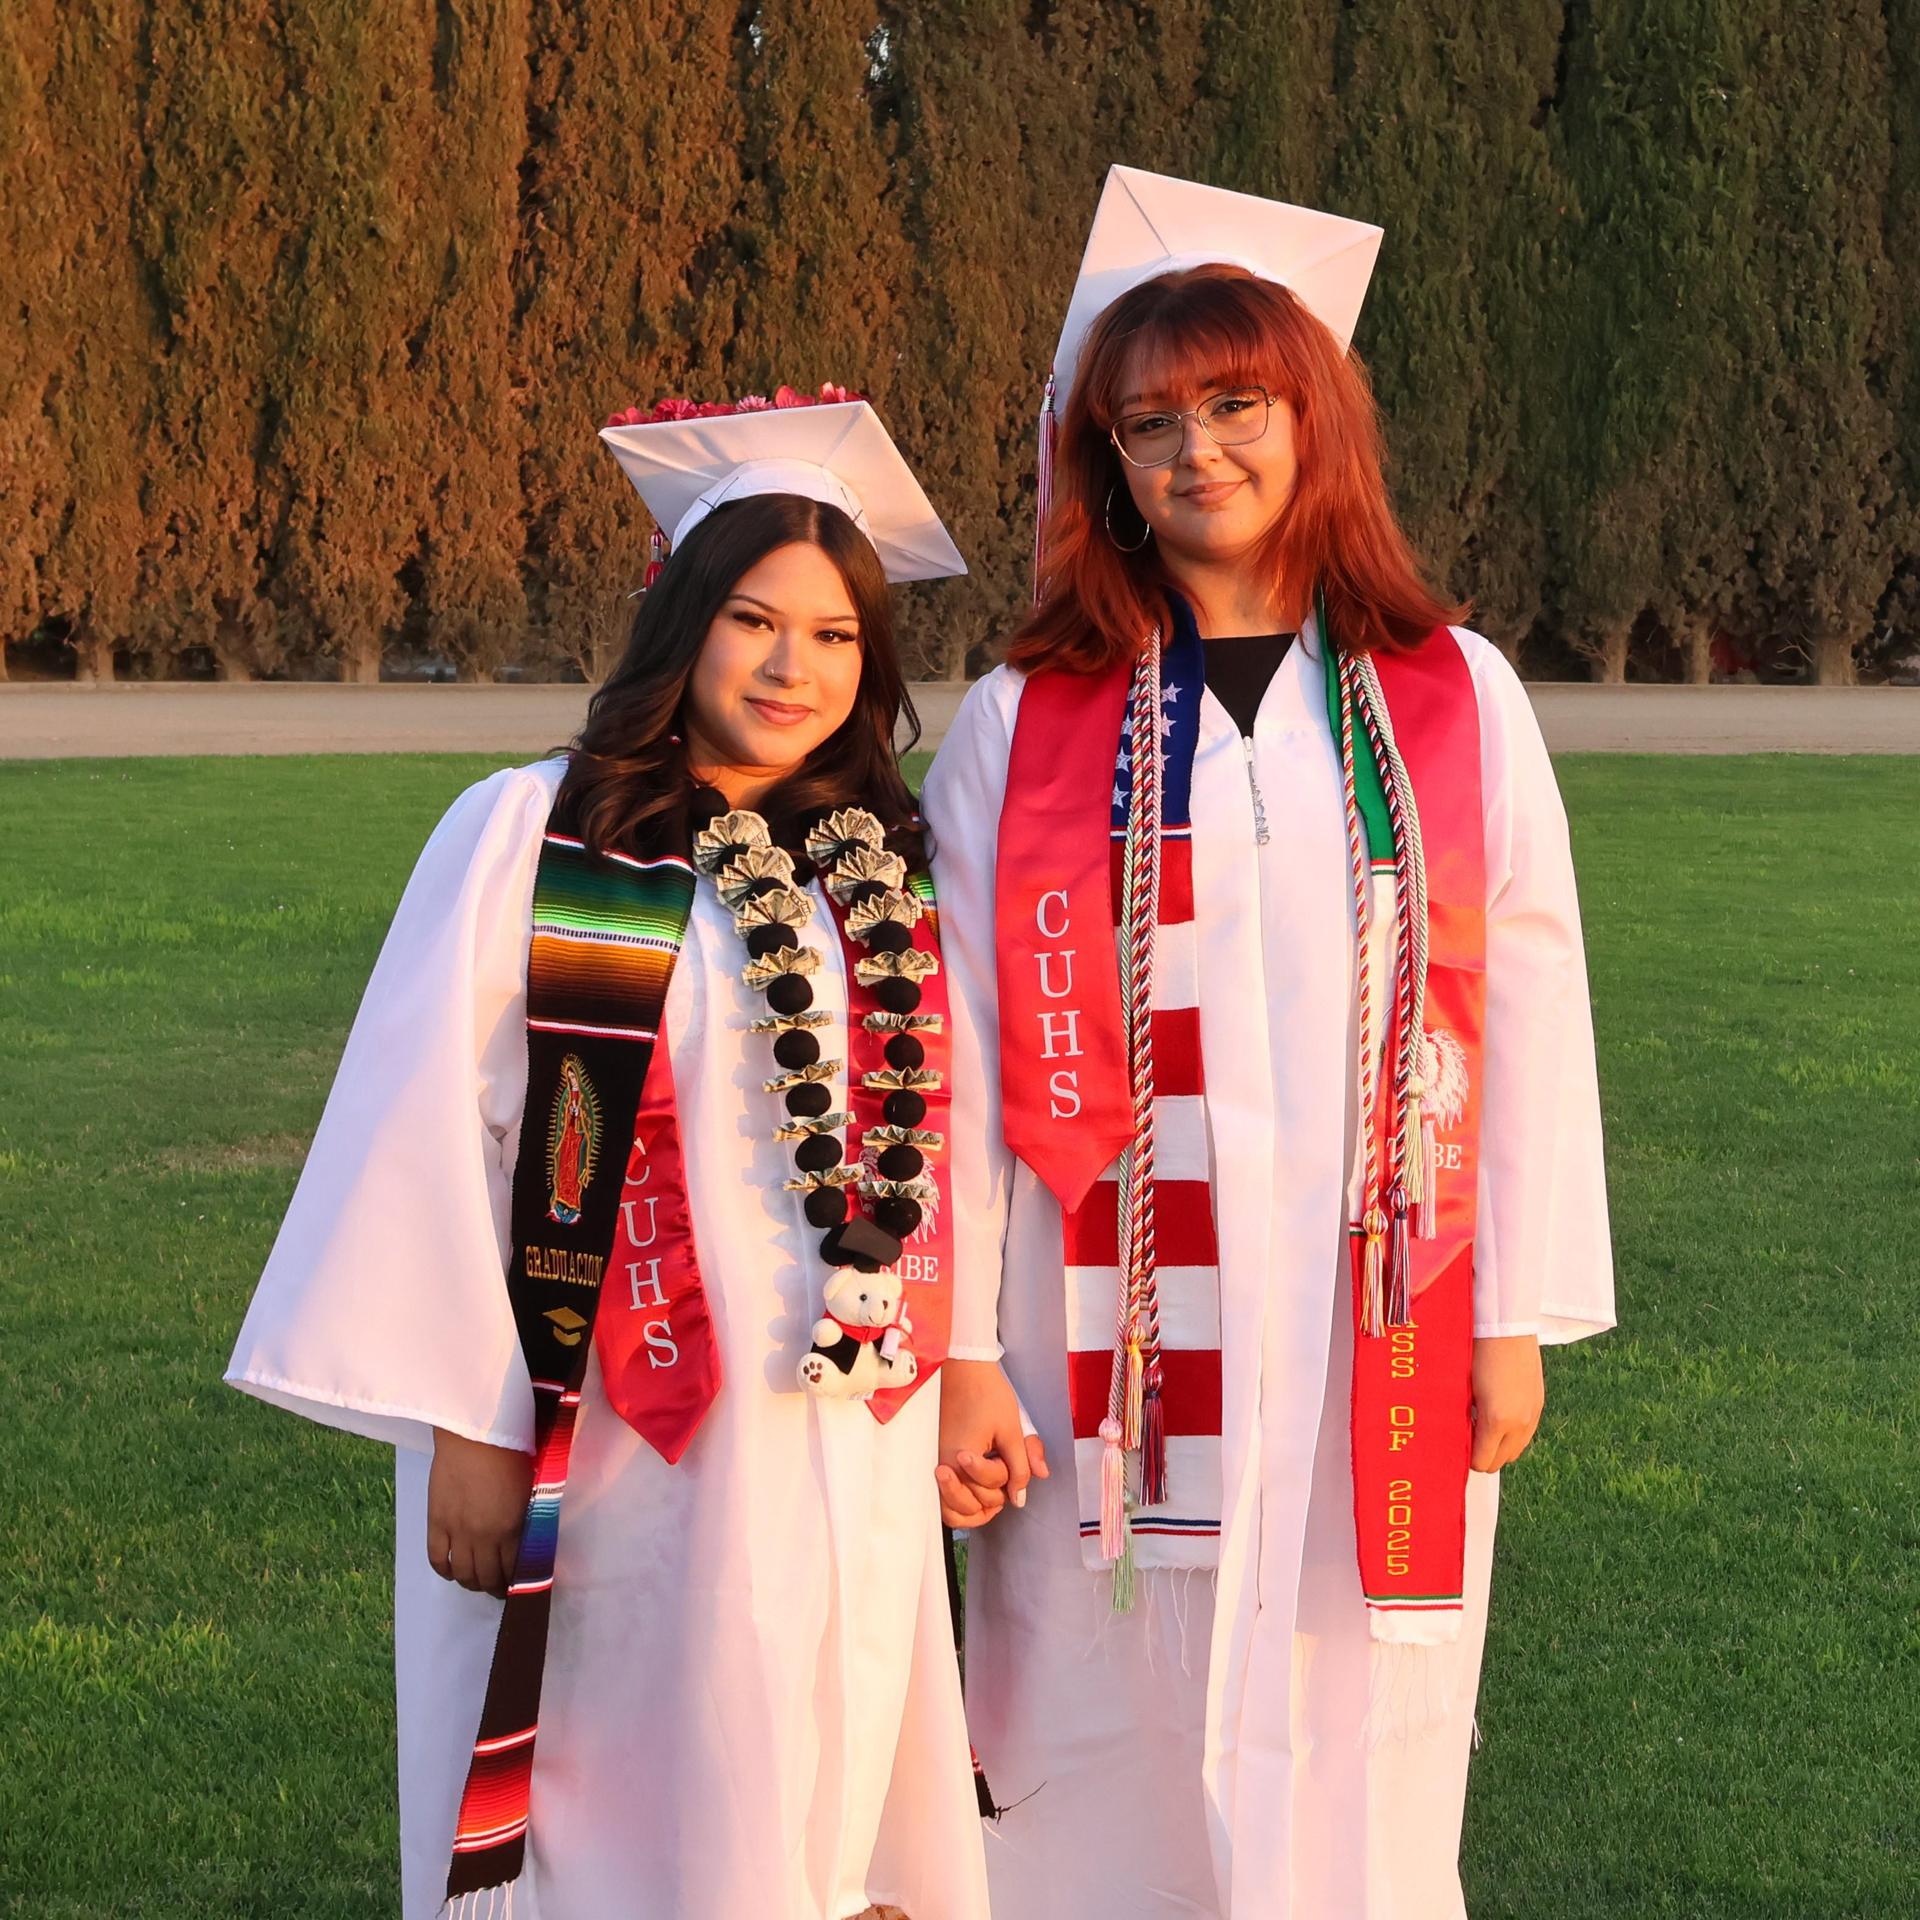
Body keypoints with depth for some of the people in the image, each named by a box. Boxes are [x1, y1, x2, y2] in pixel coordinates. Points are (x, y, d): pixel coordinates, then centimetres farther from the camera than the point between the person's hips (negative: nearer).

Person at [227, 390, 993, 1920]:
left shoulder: (886, 884, 7)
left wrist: (952, 1393, 9)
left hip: (847, 1463, 4)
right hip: (611, 1450, -4)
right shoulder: (528, 839, -6)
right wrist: (462, 1425, -10)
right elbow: (429, 1135, -7)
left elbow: (925, 1157, 13)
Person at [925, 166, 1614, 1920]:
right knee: (1119, 1766, 4)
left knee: (1361, 1759, 7)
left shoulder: (1457, 700, 3)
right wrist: (955, 1352, -6)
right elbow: (962, 1048, -1)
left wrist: (1518, 1317, 1)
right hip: (1120, 1323, -1)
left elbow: (1528, 1009, 4)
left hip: (1377, 1322, 1)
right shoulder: (1022, 724, 1)